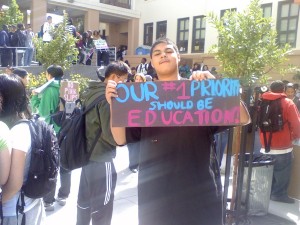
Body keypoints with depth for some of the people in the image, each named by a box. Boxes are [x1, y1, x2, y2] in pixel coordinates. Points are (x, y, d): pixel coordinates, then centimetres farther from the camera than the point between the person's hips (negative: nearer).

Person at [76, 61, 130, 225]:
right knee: (102, 208, 5)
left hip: (88, 155, 9)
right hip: (101, 159, -9)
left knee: (85, 201, 21)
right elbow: (111, 134, -22)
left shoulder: (92, 93, 7)